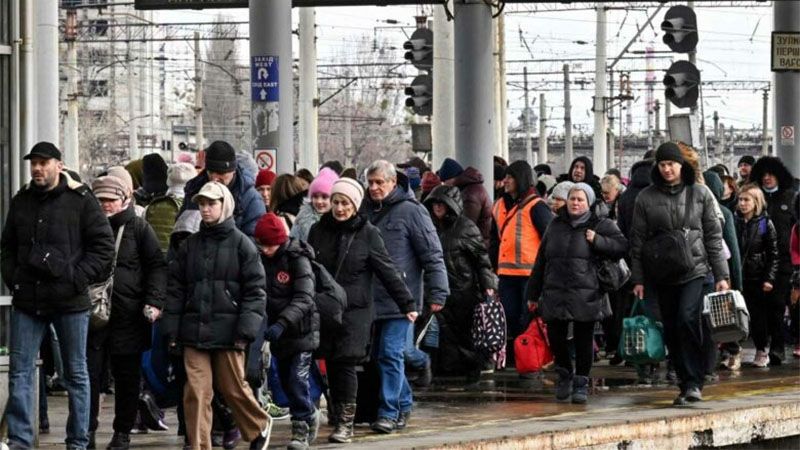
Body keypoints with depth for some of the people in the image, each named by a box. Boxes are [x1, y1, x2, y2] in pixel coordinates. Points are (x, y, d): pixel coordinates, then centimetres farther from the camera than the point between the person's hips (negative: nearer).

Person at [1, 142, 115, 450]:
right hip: (27, 302, 4)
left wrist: (77, 278, -12)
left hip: (70, 301, -4)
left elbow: (103, 246, -5)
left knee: (76, 374, 6)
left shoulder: (81, 201, -3)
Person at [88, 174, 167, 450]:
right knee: (89, 373, -1)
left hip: (129, 316, -2)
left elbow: (157, 266, 0)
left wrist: (154, 302, -12)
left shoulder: (139, 228, 2)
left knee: (127, 378, 6)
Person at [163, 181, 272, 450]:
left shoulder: (241, 244, 0)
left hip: (227, 331, -3)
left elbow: (255, 289, -3)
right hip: (194, 331, 3)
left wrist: (246, 329, -10)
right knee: (196, 391, -3)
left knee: (233, 387, 4)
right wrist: (171, 331, 7)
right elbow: (176, 289, 13)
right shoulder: (189, 245, 12)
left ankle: (259, 426, 30)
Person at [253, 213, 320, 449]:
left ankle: (301, 429, -2)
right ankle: (311, 415, 33)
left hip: (302, 330, -7)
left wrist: (282, 323, -34)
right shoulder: (263, 260, 5)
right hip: (279, 331, 7)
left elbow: (304, 299, -22)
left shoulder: (298, 260, -15)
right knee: (285, 379, 13)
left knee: (297, 379, -11)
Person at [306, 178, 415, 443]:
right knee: (332, 364, 3)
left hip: (355, 310, -3)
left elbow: (387, 271, 0)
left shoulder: (367, 234, -1)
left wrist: (407, 304, -1)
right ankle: (337, 417, 11)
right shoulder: (318, 230, 7)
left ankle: (346, 423, -6)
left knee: (346, 362, -10)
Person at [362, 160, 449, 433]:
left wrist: (437, 293, -10)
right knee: (379, 355, 12)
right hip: (371, 298, 6)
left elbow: (433, 255, -6)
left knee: (391, 354, -9)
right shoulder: (365, 211, 11)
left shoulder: (410, 211, -6)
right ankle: (404, 404, 33)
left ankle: (389, 412, -4)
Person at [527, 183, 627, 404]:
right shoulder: (555, 226, 15)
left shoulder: (599, 226, 6)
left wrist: (597, 241, -13)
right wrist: (533, 293, 16)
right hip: (555, 293, 3)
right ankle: (564, 374, 24)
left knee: (583, 339, -1)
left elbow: (622, 246, -1)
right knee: (555, 336, 1)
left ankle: (581, 384, 10)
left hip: (586, 294, -3)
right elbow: (541, 261, 17)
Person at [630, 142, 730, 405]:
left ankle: (695, 382, -16)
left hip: (694, 270, -2)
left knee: (688, 318, -21)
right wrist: (638, 279, 3)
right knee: (671, 331, 3)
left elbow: (713, 236, 6)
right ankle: (685, 384, 13)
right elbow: (637, 240, 7)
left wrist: (721, 275, 2)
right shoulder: (646, 198, 5)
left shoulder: (700, 194, 4)